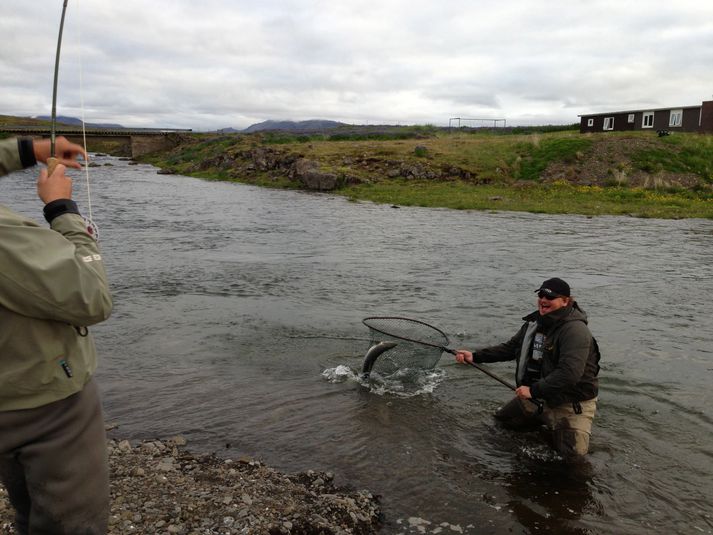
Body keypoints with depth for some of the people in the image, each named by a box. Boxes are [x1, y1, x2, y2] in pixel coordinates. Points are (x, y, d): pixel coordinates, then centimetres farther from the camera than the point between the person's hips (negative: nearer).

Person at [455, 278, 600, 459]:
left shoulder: (575, 330, -24)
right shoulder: (535, 322, 2)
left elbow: (569, 374, -32)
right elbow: (510, 347, 10)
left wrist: (534, 390, -30)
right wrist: (475, 356, 2)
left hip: (573, 401, -7)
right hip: (538, 396, 8)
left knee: (573, 451, -21)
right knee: (502, 419, 17)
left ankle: (557, 428, 11)